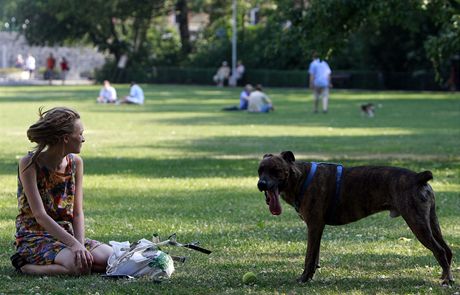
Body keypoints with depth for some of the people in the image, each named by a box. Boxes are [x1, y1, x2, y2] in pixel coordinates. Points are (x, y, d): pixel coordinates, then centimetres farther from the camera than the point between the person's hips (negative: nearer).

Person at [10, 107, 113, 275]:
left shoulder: (75, 162, 6)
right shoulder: (29, 164, -13)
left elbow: (77, 212, 4)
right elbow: (40, 215, -19)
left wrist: (80, 244, -14)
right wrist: (74, 244, -27)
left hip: (66, 233, 7)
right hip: (34, 237, -7)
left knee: (109, 257, -18)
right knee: (80, 265, -32)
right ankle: (27, 267, -9)